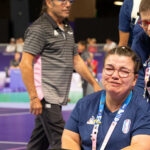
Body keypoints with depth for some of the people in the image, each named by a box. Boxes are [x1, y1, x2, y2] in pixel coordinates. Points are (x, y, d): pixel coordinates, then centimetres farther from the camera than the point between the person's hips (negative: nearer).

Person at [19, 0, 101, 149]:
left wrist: (95, 84, 22)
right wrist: (33, 97, -20)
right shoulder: (39, 28, -9)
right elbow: (25, 64, -15)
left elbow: (76, 61, 27)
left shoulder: (67, 29, 18)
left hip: (59, 97, 8)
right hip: (46, 97, -8)